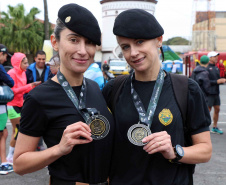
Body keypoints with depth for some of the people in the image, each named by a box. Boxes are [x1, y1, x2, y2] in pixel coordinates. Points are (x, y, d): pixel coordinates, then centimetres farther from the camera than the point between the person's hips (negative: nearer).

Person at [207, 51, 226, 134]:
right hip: (209, 93, -8)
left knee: (217, 109, 12)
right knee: (207, 110, -4)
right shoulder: (206, 68, -12)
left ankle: (215, 127, 24)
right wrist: (216, 81, -19)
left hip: (216, 92, 8)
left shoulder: (216, 68, 14)